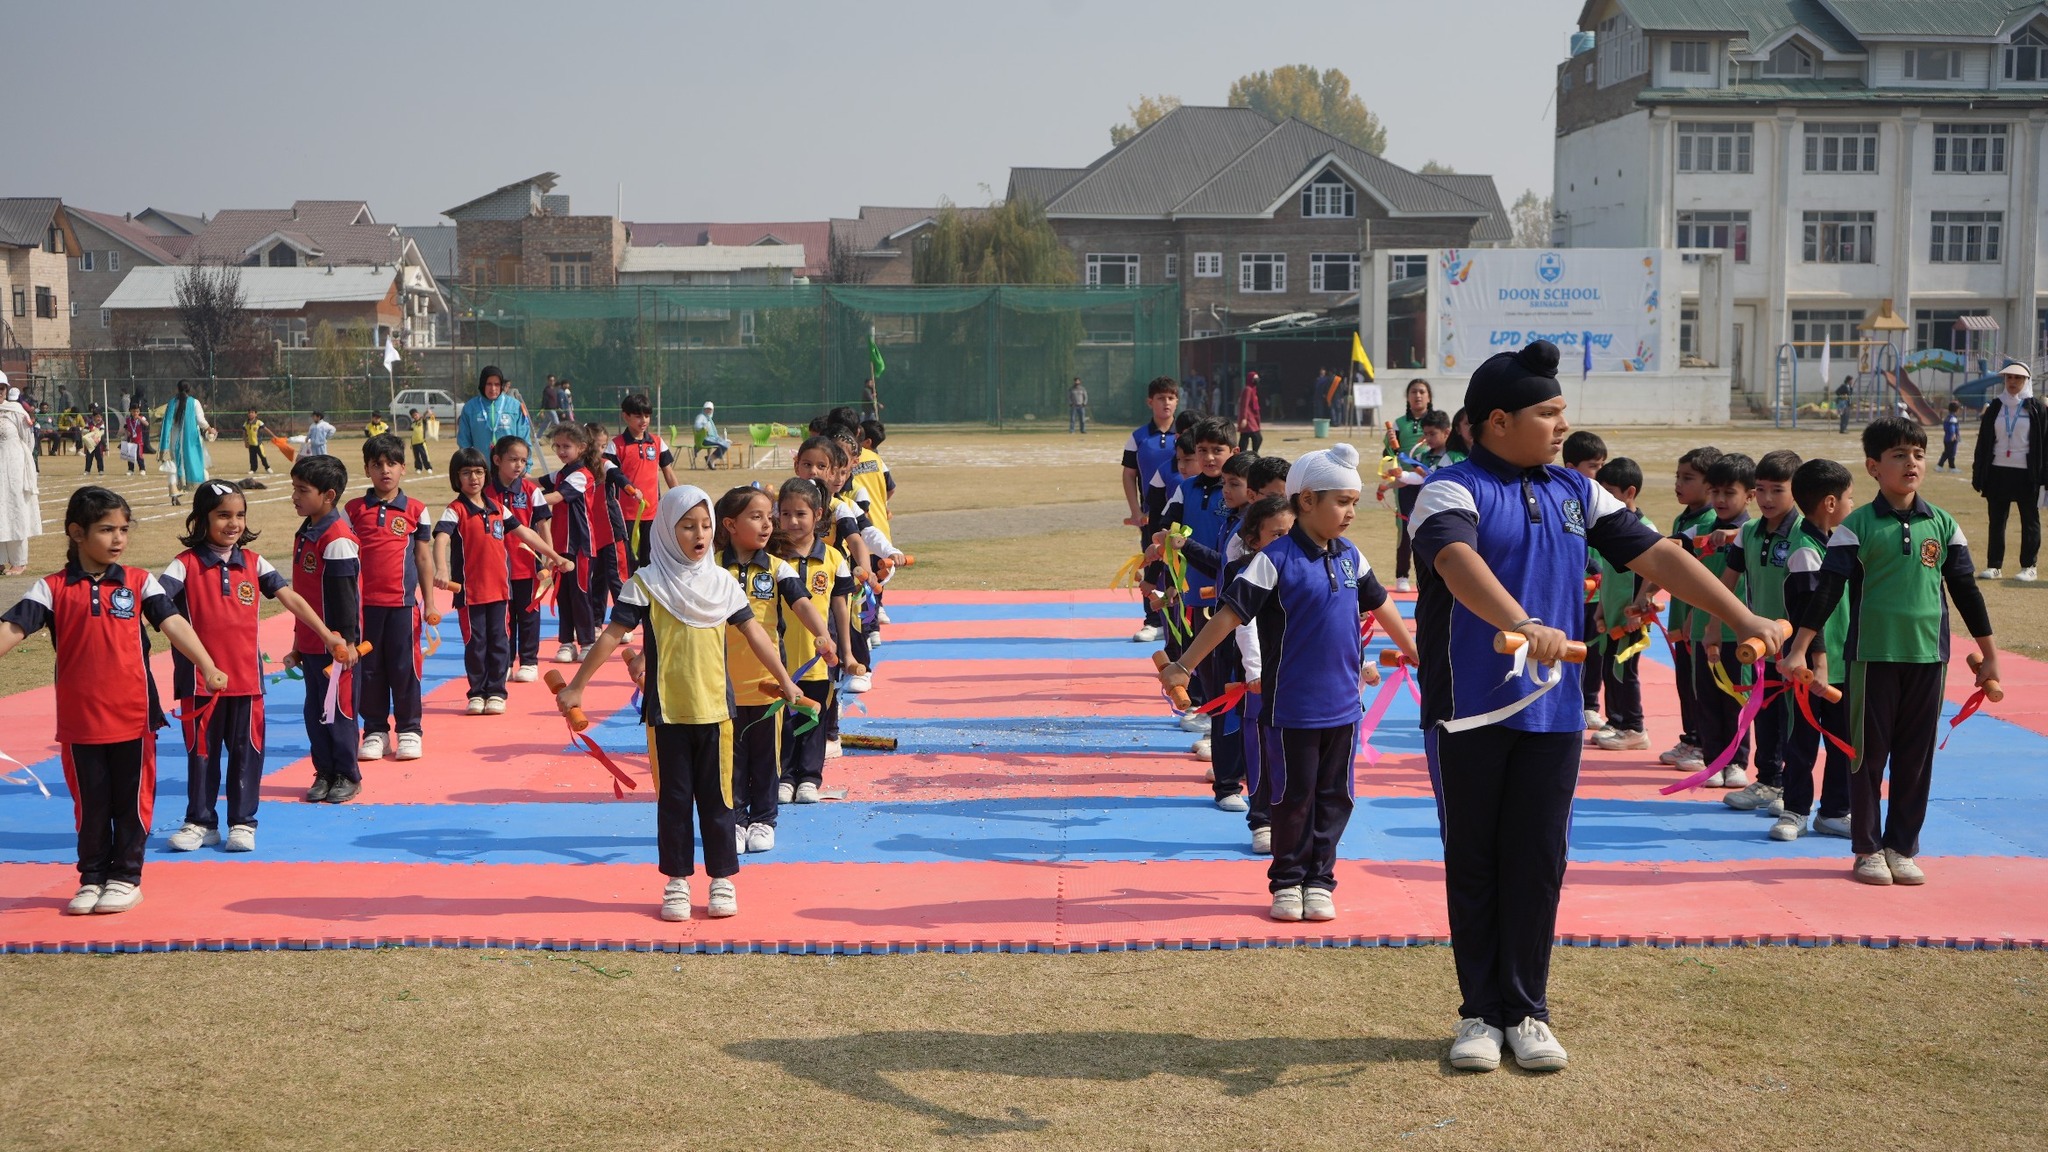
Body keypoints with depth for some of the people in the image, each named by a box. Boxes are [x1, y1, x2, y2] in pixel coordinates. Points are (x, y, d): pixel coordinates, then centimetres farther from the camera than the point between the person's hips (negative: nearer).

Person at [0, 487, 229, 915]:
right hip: (79, 719, 0)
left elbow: (173, 623, -10)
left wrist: (207, 667, -22)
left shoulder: (139, 582, 0)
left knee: (132, 799, 8)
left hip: (133, 716, 0)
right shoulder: (52, 588, 0)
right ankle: (92, 878, 24)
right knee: (89, 802, 11)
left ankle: (126, 878, 21)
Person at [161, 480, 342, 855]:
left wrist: (327, 635, -2)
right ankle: (200, 823, 20)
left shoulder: (253, 562, 5)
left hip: (246, 676, 2)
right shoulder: (185, 565, -4)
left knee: (246, 750, 5)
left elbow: (290, 598, 3)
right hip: (200, 679, -2)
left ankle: (242, 823, 15)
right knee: (201, 751, 9)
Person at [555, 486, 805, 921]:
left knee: (716, 798, 6)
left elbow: (754, 634, 10)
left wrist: (785, 682, 13)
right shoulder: (646, 584, -4)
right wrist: (576, 686, -6)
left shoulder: (723, 583, 5)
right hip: (666, 712, -2)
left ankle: (722, 879, 16)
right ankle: (677, 882, 16)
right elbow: (612, 636, -5)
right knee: (673, 799, 7)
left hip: (713, 710, 2)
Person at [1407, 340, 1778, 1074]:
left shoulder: (1576, 493, 11)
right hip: (1468, 711, -4)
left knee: (1538, 864, 7)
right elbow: (1460, 562, -29)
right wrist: (1524, 626, -46)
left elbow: (1657, 555, 9)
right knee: (1474, 866, 6)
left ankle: (1527, 1012, 19)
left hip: (1552, 711, 5)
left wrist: (1743, 619, 1)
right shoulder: (1453, 490, -9)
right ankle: (1481, 1013, 18)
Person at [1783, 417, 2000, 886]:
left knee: (1916, 758, 7)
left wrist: (1989, 653, 14)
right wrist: (1799, 649, -12)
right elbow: (1827, 590, -6)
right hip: (1871, 654, -3)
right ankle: (1868, 850, 15)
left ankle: (1901, 848, 18)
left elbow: (1965, 590, 11)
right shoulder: (1856, 526, -3)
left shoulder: (1943, 525, 5)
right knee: (1868, 754, 4)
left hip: (1928, 657, 3)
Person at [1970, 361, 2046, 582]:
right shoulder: (1994, 407, 7)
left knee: (2029, 520, 3)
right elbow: (1983, 440, 8)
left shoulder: (2036, 408, -1)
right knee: (1996, 520, 6)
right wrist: (1978, 473, 3)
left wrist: (2043, 474, -9)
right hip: (1997, 471, 3)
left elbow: (2044, 442, -2)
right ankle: (1994, 565, 13)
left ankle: (2029, 567, 10)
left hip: (2025, 473, -3)